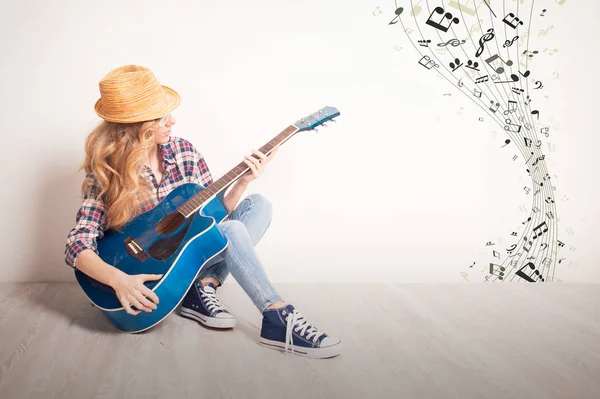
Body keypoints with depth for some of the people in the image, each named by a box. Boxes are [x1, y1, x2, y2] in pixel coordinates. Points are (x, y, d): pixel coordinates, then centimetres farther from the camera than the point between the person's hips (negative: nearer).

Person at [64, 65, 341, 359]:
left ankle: (204, 289, -21)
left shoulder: (183, 151, -2)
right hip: (147, 272, -6)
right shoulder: (106, 172, -14)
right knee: (231, 230, -28)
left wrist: (243, 182, -13)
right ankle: (279, 319, -28)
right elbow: (77, 246, -19)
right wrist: (117, 279, -36)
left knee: (258, 205, -9)